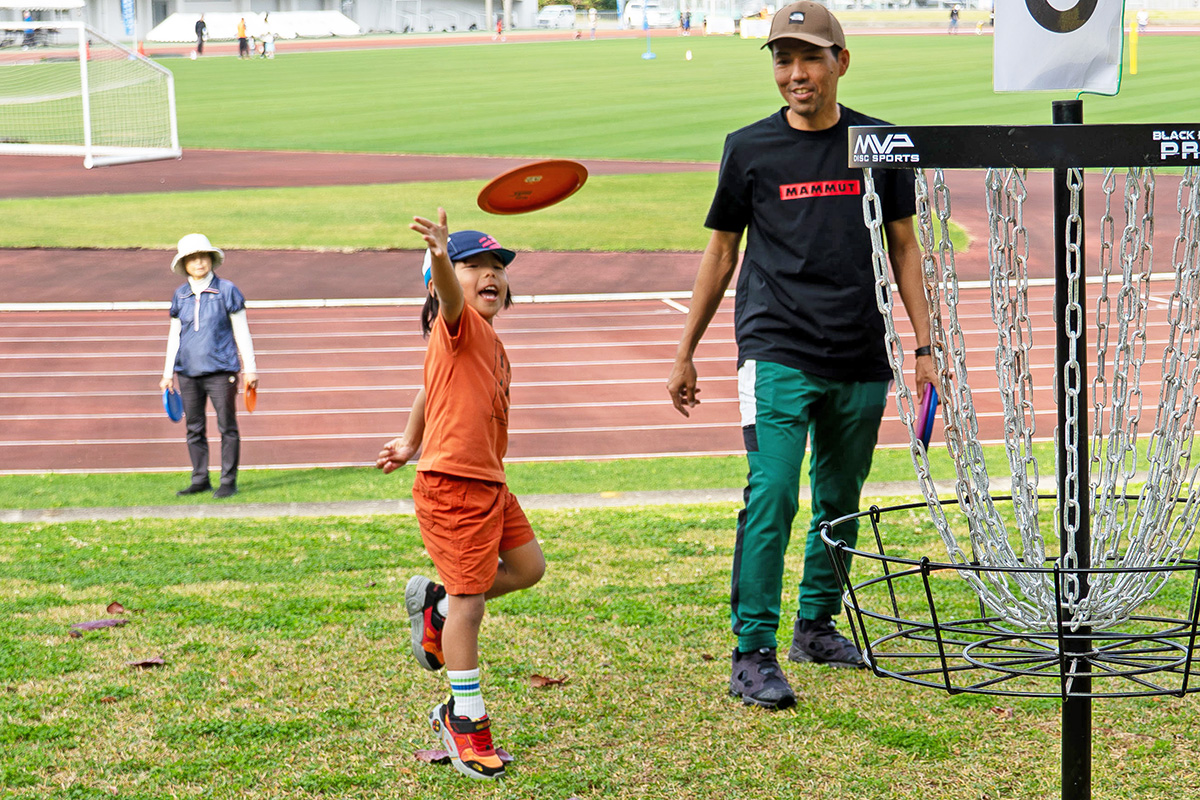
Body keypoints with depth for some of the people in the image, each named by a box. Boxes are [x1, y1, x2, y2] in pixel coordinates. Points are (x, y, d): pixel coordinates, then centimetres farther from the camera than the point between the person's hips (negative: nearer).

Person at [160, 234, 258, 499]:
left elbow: (241, 332, 1)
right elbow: (174, 335, 16)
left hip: (220, 370, -4)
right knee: (194, 428, 8)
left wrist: (250, 368, -1)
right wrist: (168, 373, 15)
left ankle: (229, 481, 4)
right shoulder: (180, 295, 9)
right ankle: (200, 480, 16)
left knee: (227, 427, -2)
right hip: (188, 372, 4)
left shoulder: (226, 291, -1)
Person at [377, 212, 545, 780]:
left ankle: (435, 603, 31)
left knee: (528, 567, 17)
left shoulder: (491, 345, 17)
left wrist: (410, 442, 35)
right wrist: (441, 257, -54)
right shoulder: (458, 325, -9)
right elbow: (449, 300, -33)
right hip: (452, 484, -9)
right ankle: (465, 720, 6)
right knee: (470, 602, -5)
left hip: (489, 485, 9)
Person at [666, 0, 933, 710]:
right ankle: (754, 654, -10)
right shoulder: (750, 149, 2)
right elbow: (721, 253, 10)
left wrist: (926, 345, 8)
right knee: (772, 496, -14)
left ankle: (817, 624, 30)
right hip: (777, 353, -3)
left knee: (840, 502, 13)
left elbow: (903, 246, 13)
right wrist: (686, 353, 12)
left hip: (861, 362, 3)